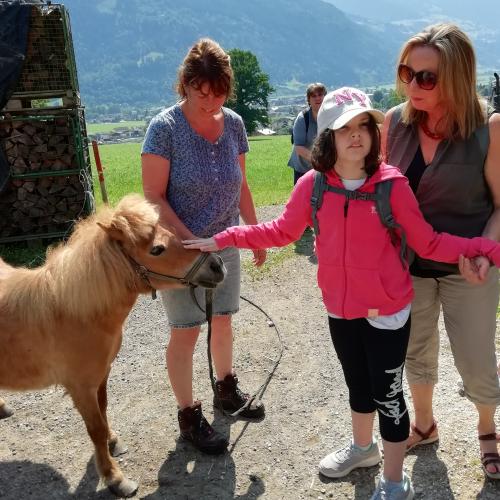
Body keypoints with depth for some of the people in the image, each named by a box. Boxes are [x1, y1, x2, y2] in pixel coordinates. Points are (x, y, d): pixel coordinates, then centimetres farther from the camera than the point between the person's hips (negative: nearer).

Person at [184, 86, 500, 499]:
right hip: (340, 310, 4)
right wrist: (223, 239, 4)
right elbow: (282, 231, 5)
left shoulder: (392, 184, -16)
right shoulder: (313, 185, -7)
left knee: (387, 394, 9)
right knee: (357, 385, 24)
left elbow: (427, 244, -11)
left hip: (388, 311, -3)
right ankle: (363, 447, 52)